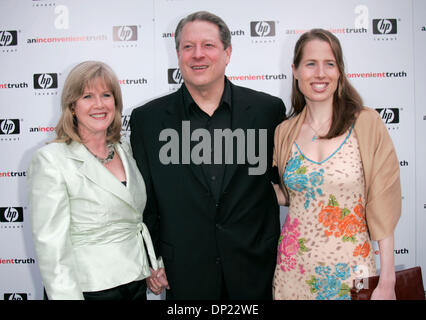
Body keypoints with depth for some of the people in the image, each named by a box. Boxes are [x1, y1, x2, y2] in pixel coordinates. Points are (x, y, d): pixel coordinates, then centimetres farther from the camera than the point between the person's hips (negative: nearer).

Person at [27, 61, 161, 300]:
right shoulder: (51, 160, -14)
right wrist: (66, 295, -19)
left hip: (137, 284, 6)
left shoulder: (124, 149, 6)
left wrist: (156, 264, 11)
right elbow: (51, 245, -16)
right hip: (90, 289, -6)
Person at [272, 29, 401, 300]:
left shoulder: (367, 124, -8)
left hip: (351, 267, -2)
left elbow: (382, 206, -8)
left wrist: (387, 281, -10)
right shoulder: (284, 132, 1)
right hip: (294, 268, 3)